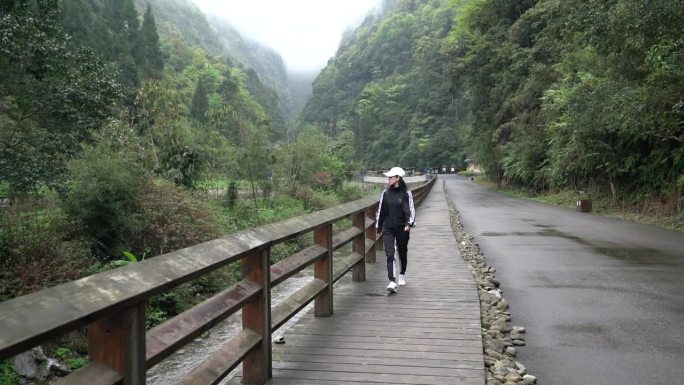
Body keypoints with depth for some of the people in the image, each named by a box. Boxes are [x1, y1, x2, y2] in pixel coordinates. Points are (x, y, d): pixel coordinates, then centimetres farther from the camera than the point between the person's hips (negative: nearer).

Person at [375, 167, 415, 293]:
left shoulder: (406, 194, -5)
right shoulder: (385, 193, 4)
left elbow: (411, 210, -8)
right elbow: (380, 210, 12)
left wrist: (409, 223, -23)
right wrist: (378, 226, 15)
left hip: (402, 229, -2)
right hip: (388, 229, 2)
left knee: (402, 253, 15)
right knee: (390, 255, -11)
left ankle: (402, 275, 39)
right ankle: (392, 282, -17)